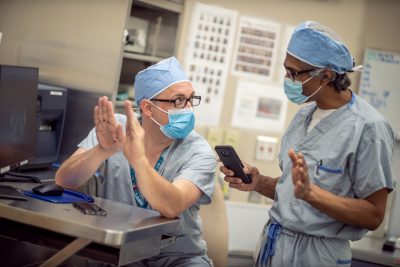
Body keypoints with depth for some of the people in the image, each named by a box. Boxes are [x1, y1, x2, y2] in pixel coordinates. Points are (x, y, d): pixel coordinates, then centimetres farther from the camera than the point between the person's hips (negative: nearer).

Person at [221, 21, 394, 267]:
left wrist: (310, 192, -28)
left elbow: (373, 215, -17)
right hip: (273, 242, 7)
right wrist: (260, 183, -5)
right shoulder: (304, 114, 8)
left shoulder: (367, 127, -17)